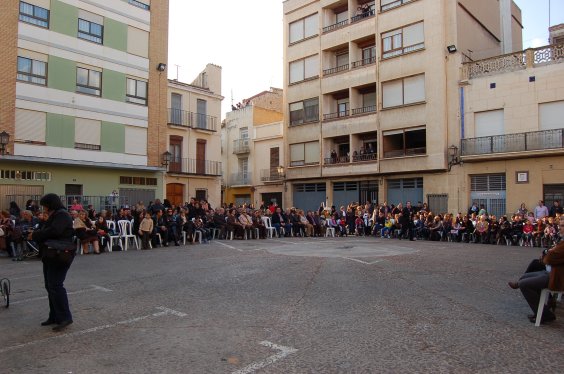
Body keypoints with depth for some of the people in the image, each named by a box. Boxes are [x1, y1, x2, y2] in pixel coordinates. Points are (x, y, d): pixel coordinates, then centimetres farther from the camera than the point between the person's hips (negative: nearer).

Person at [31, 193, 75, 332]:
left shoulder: (62, 215, -13)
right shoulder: (54, 216, 19)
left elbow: (54, 231, -25)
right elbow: (46, 231, 15)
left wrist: (35, 235, -14)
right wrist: (35, 235, -1)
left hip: (59, 256, -10)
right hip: (50, 256, 10)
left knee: (55, 286, -12)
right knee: (50, 286, 13)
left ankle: (64, 318, -7)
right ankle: (54, 316, 21)